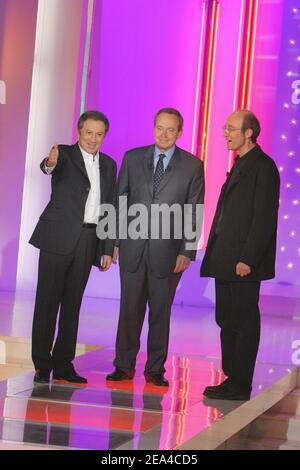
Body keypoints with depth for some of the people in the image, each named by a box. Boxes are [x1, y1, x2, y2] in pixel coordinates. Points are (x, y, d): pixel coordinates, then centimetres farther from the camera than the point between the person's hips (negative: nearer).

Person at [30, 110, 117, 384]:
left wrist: (108, 249, 10)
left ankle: (63, 364, 14)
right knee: (48, 300, -2)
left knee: (73, 302, 8)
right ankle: (42, 364, 3)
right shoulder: (65, 154, -2)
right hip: (59, 238, -4)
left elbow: (110, 208, 15)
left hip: (88, 242, 5)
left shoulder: (108, 165, 14)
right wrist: (50, 163, -51)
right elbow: (48, 166, -26)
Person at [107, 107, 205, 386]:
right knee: (130, 308, 5)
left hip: (167, 249, -1)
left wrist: (187, 251, -6)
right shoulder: (133, 158, 6)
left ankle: (155, 369, 14)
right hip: (133, 246, 1)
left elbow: (194, 212, 0)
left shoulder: (192, 165, 1)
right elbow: (120, 201, 9)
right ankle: (124, 365, 14)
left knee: (160, 311, 6)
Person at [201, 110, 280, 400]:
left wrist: (247, 259, -20)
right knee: (227, 320, 12)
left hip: (243, 262, -9)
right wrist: (216, 255, 14)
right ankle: (232, 379, 19)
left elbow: (264, 218, -17)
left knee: (244, 322, -4)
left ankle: (240, 386, 1)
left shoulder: (263, 167, -11)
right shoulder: (239, 165, 18)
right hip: (226, 261, 9)